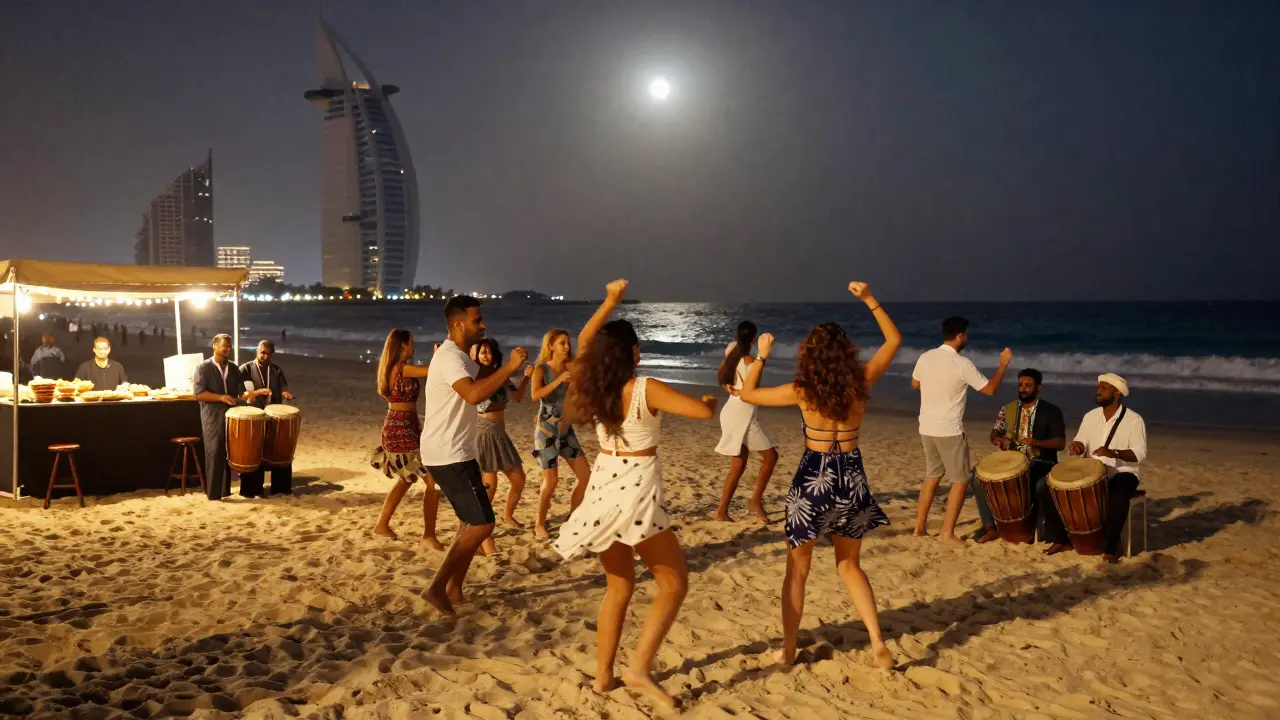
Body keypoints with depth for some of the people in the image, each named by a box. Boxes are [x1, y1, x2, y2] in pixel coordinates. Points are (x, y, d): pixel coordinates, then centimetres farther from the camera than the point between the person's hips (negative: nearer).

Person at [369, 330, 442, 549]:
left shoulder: (391, 368, 12)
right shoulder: (404, 368, -16)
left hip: (396, 428, 10)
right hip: (402, 429, -10)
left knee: (407, 478, 24)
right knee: (432, 480, -9)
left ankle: (382, 525, 31)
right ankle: (428, 536, -7)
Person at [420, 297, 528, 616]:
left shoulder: (461, 357, 16)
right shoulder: (450, 358, -19)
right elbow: (474, 394, -36)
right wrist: (509, 367, -32)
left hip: (456, 453, 11)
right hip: (448, 456, -11)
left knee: (471, 523, 15)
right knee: (481, 524, -10)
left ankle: (454, 589, 22)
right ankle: (437, 588, -4)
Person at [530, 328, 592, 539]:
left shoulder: (570, 369, 5)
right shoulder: (542, 369, -8)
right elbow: (535, 395, -26)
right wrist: (559, 380, -29)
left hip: (566, 430, 6)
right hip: (546, 430, -6)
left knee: (586, 476, 2)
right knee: (551, 481, -7)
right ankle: (539, 524, 11)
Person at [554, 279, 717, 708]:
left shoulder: (593, 386, 3)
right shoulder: (646, 390, -15)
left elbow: (584, 343, 21)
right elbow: (703, 413, -18)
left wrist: (610, 302, 22)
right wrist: (710, 400, 5)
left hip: (604, 487, 7)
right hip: (635, 491, -7)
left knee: (619, 586, 18)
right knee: (674, 584, 5)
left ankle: (603, 676, 20)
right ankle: (640, 668, -6)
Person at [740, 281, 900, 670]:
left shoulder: (801, 391, -13)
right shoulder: (861, 383, -6)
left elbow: (747, 393, 0)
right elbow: (894, 340, 8)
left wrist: (762, 355, 10)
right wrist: (869, 299, 7)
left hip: (814, 479, -3)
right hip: (852, 479, 3)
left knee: (797, 569, 13)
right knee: (850, 565, 20)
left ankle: (788, 650, 18)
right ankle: (878, 644, 12)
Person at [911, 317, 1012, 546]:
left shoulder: (925, 358, 1)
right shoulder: (962, 364, -16)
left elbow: (915, 384, 18)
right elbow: (990, 389, -7)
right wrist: (1003, 364, 4)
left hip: (926, 428, 6)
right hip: (949, 431, -6)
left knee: (932, 476, 21)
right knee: (960, 481, 7)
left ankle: (920, 526, 23)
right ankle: (948, 533, 5)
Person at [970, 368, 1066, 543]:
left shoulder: (1051, 411, -2)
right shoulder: (1008, 409, 10)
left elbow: (1060, 442, -8)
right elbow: (994, 433, 10)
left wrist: (1036, 442, -26)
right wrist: (999, 439, -16)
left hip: (1040, 463, -4)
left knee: (1042, 485, -38)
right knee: (979, 476, -17)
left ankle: (1044, 532, -17)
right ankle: (990, 527, -7)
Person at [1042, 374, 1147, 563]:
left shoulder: (1134, 419, -8)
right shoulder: (1090, 416, 8)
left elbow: (1139, 454, -16)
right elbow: (1081, 443, 5)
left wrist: (1114, 453, -33)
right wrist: (1075, 445, -20)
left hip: (1121, 473, -5)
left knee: (1118, 499, -40)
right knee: (1050, 491, -12)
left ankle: (1111, 547, -20)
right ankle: (1062, 539, 3)